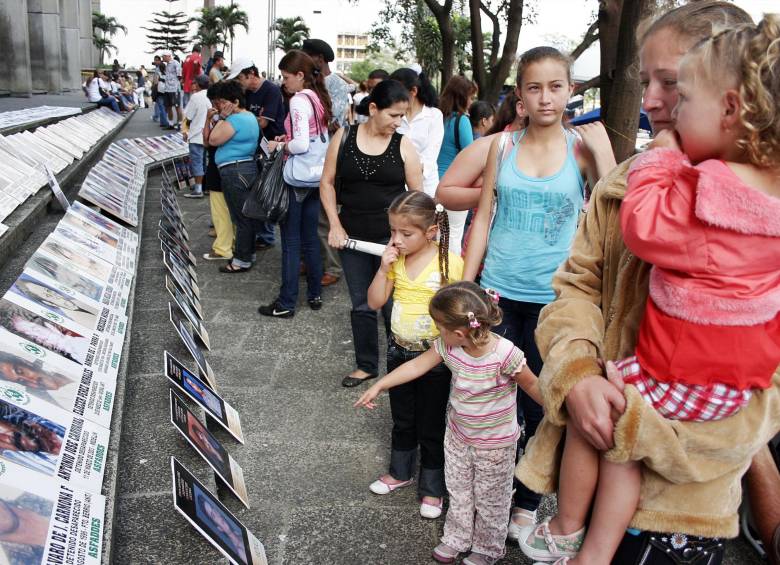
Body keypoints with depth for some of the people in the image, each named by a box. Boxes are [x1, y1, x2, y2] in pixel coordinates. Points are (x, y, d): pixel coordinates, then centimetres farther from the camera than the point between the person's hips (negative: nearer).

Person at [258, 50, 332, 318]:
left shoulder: (299, 100, -16)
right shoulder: (319, 98, 9)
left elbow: (300, 145, -23)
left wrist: (280, 146, -7)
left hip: (297, 180, -8)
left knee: (291, 241, 0)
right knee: (310, 237, 15)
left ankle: (286, 303, 8)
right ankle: (315, 294, 24)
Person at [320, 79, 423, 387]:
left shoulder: (404, 146, -4)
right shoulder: (344, 138, -1)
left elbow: (418, 195, -2)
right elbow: (327, 183, 5)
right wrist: (335, 225, -3)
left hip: (391, 237, -2)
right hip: (353, 236, 2)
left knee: (393, 304, 2)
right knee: (361, 304, 14)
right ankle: (366, 364, 31)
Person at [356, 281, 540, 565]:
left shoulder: (505, 355, -34)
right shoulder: (447, 347, -17)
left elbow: (532, 386, -20)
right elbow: (417, 365, -5)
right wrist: (378, 386, 0)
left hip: (495, 444, -5)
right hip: (457, 435, 5)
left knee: (489, 499, 17)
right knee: (458, 491, 24)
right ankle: (456, 538, 48)